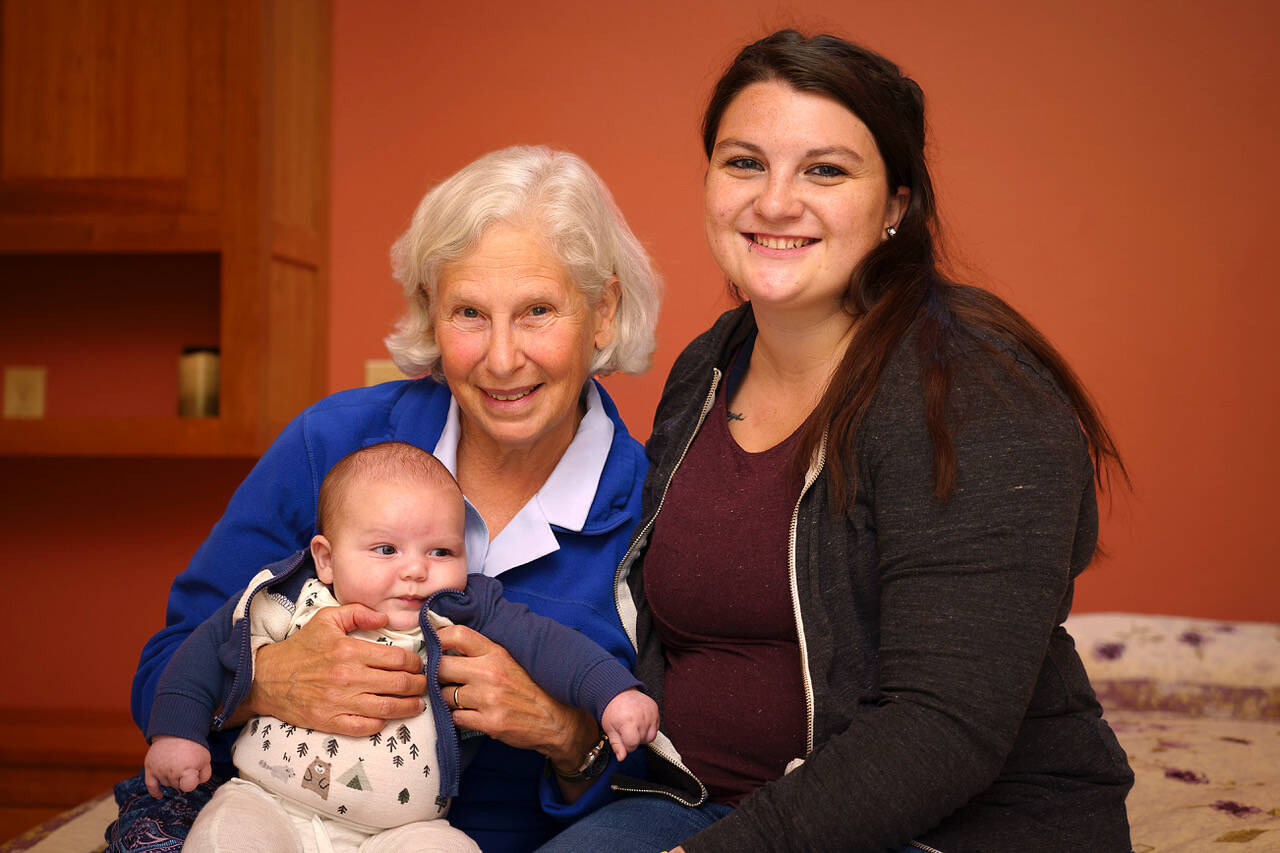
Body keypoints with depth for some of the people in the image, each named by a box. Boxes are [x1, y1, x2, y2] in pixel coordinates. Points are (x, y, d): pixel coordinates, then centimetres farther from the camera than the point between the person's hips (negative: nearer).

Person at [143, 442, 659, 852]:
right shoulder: (283, 602, 1)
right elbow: (208, 648, 10)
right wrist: (177, 729, 2)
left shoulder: (465, 617, 0)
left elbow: (543, 641, -3)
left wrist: (612, 692, -16)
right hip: (272, 804, 0)